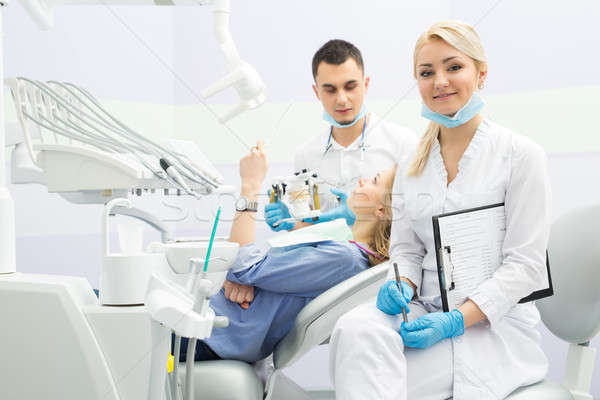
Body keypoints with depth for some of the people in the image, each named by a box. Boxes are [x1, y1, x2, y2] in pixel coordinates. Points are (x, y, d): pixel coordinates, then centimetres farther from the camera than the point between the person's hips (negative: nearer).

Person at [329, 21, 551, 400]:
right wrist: (402, 285, -10)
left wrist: (456, 320, -18)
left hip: (495, 325, -4)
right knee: (356, 329, -30)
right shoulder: (413, 163, 13)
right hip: (426, 311, 5)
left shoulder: (520, 155, -2)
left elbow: (526, 264, -7)